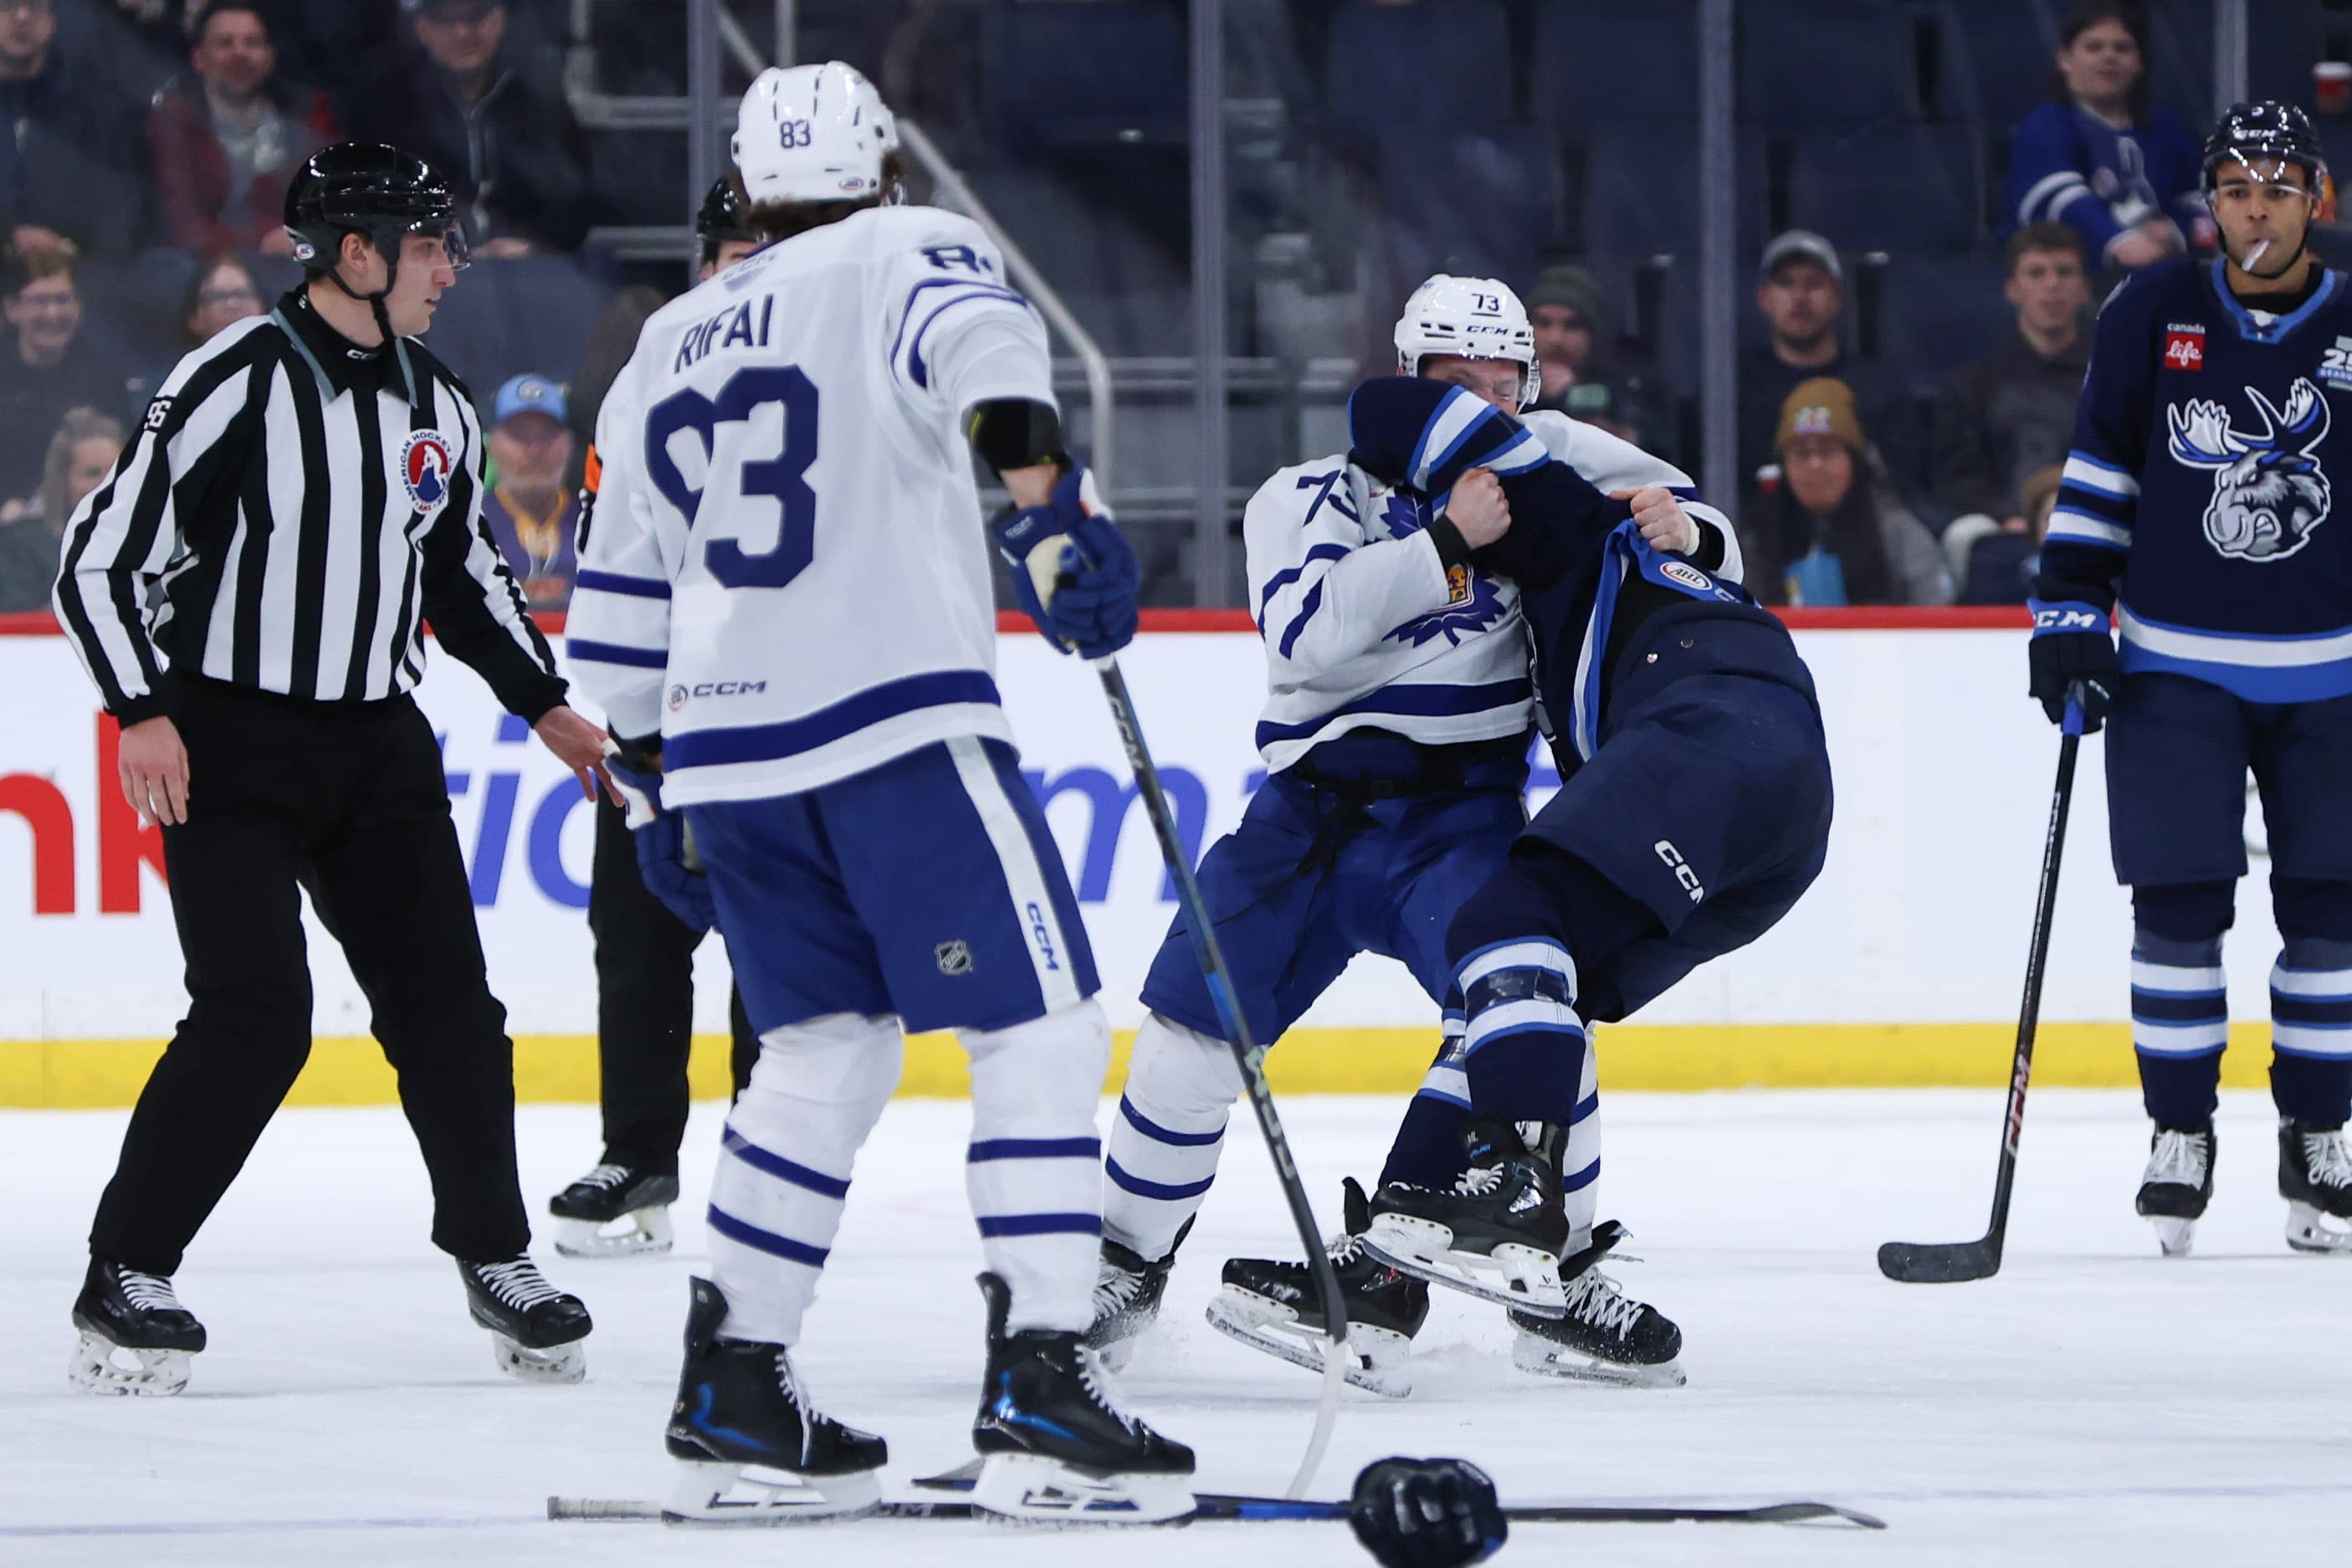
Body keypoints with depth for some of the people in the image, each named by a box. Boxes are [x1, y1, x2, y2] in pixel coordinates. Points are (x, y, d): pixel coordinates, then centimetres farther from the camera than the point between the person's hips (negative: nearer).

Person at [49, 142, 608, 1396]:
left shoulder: (436, 407, 8)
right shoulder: (238, 383, -14)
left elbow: (465, 576, 23)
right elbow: (101, 558, -13)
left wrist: (547, 707, 18)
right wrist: (146, 713, -20)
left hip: (376, 745, 6)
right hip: (230, 746, -6)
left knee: (447, 1006, 2)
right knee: (255, 1016, -16)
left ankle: (495, 1258, 18)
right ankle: (123, 1280, -6)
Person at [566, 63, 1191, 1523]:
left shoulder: (670, 347, 23)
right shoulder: (906, 256, 5)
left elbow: (619, 609, 26)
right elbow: (975, 338, -21)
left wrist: (655, 790, 33)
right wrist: (1049, 495, -35)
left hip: (726, 747, 7)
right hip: (900, 726, -7)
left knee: (829, 1045, 19)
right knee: (1041, 1030, -4)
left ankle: (733, 1398, 14)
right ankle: (1039, 1390, -15)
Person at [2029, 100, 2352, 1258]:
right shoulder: (2152, 316, 0)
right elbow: (2097, 471, 5)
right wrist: (2069, 612, -1)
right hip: (2173, 669, 0)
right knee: (2177, 902, -4)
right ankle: (2180, 1136, 7)